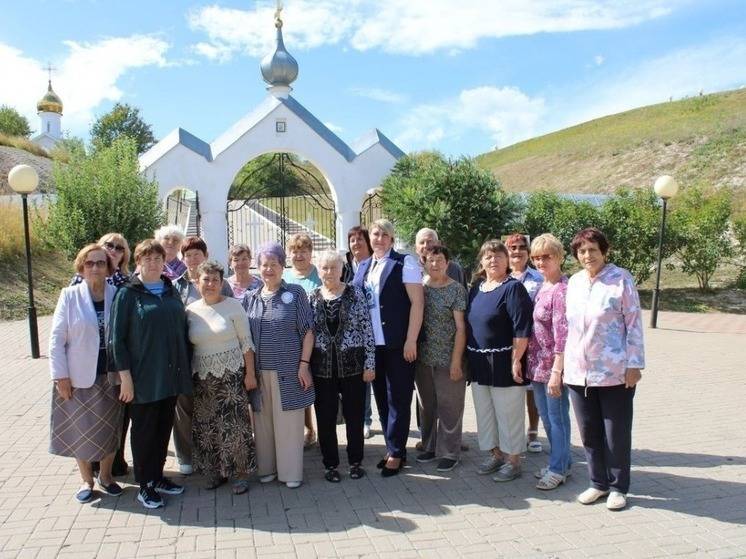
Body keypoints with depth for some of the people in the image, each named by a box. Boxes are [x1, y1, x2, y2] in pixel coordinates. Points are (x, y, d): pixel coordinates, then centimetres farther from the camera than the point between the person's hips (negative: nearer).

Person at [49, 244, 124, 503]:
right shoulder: (69, 296, -5)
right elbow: (56, 338, -5)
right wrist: (60, 375, -8)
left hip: (110, 376, 1)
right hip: (79, 377, -1)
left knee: (110, 428, 13)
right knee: (81, 429, 11)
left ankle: (106, 476, 33)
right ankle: (87, 480, 30)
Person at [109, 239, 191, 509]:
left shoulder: (171, 292, 9)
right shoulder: (127, 294, -6)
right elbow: (117, 337, -8)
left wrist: (185, 369, 10)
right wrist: (125, 376, -12)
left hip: (170, 374, 5)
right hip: (143, 376, -5)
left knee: (164, 427, 14)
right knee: (143, 429, 7)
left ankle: (157, 477, 30)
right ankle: (144, 485, 21)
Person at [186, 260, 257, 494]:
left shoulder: (233, 306, -5)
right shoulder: (191, 310, 4)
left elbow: (246, 342, -4)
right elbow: (186, 345, 10)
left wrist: (250, 373, -7)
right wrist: (186, 377, 6)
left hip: (231, 375, -3)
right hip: (202, 378, 4)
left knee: (234, 424, -1)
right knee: (207, 426, 9)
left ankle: (240, 472, 14)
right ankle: (215, 471, 26)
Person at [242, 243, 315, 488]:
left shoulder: (295, 293, -1)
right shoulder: (250, 298, 8)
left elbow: (307, 331, -3)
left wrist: (304, 364, -10)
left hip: (288, 370, -3)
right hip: (259, 371, 3)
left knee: (288, 422, 3)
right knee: (263, 422, 11)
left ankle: (291, 472, 16)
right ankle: (266, 468, 27)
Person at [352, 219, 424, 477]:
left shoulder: (404, 262, -5)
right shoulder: (363, 266, 12)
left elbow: (417, 302, -10)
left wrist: (411, 340, -14)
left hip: (399, 344, -6)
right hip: (372, 344, 6)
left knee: (398, 399, 4)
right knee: (381, 398, 13)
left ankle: (396, 453, 16)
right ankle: (393, 448, 27)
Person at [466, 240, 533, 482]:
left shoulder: (513, 287, -12)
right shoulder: (477, 287, 10)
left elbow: (521, 328, -17)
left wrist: (516, 360, -20)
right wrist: (469, 358, 14)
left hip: (503, 362, -7)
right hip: (479, 362, 7)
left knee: (508, 414, 5)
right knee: (484, 412, 16)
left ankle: (513, 460, 20)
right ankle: (495, 454, 32)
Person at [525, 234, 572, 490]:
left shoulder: (562, 289, -17)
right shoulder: (541, 287, 10)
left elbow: (562, 334, -20)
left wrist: (557, 371, -21)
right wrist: (528, 361, 14)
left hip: (553, 365, -9)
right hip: (537, 363, 9)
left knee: (557, 416, 6)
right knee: (546, 415, 19)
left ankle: (558, 469, 21)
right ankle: (560, 462, 34)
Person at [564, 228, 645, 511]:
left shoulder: (621, 279, -6)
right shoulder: (574, 282, 8)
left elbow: (634, 324, -7)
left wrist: (634, 364, -11)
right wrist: (564, 361, 13)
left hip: (614, 373, -5)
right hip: (579, 372, 5)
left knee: (617, 434, 7)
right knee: (589, 432, 13)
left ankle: (618, 487, 24)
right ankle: (598, 483, 29)